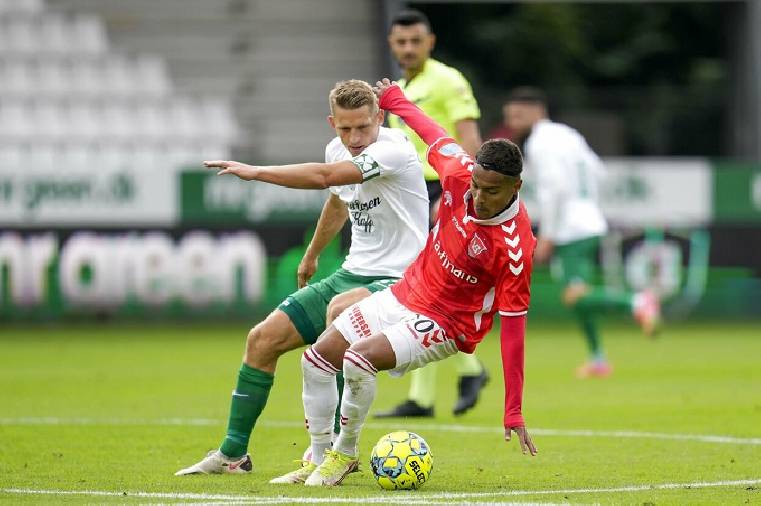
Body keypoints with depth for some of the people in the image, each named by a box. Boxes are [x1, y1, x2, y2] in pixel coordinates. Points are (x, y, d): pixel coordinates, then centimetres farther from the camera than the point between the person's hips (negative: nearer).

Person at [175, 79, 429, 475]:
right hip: (353, 274, 8)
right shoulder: (337, 149, 6)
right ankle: (233, 453, 16)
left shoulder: (393, 149, -21)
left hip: (396, 280, -8)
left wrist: (256, 172, -27)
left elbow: (324, 177, -33)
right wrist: (312, 255, 40)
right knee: (263, 338, 2)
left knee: (340, 309, -39)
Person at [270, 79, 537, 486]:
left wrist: (513, 414, -24)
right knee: (316, 359, 5)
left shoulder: (515, 246, -29)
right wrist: (395, 100, 24)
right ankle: (318, 460, 20)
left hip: (447, 325, -7)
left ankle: (345, 453, -4)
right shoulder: (460, 174, -17)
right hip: (405, 294, 7)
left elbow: (513, 325, -26)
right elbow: (436, 137, 7)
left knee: (359, 359, -29)